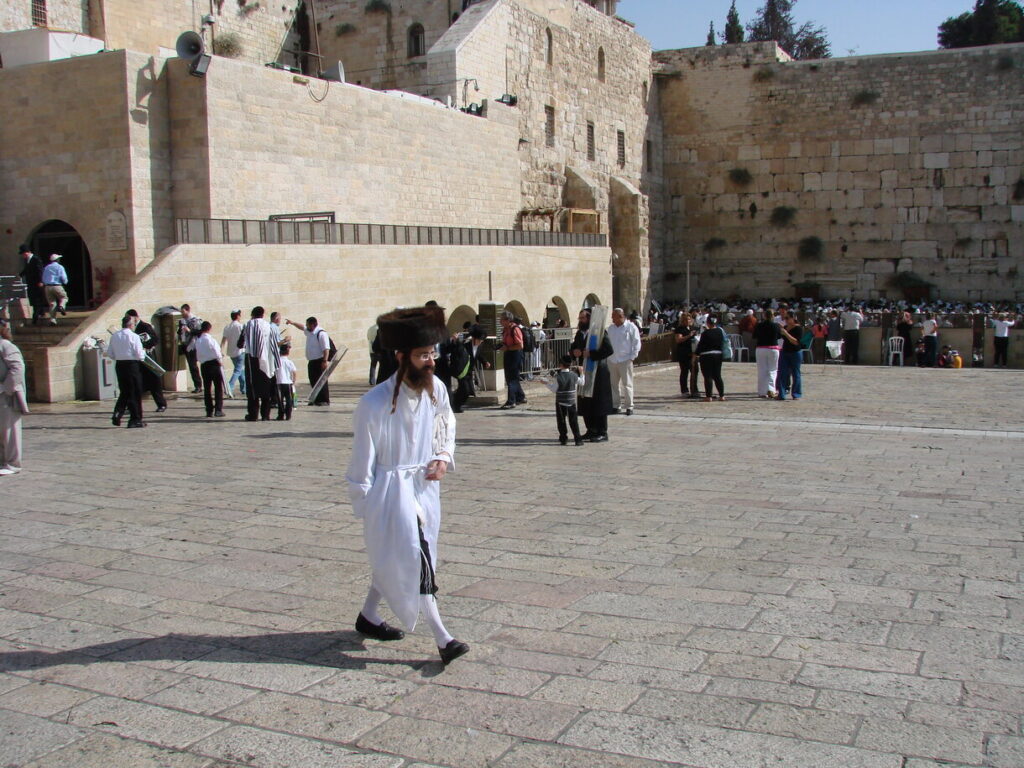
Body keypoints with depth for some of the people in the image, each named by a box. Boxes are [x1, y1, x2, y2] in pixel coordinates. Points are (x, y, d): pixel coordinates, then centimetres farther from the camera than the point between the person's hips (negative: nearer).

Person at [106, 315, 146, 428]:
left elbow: (110, 354, 9)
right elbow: (139, 355, -14)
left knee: (124, 392, 17)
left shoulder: (114, 336, 5)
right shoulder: (134, 336, -12)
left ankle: (117, 415, 2)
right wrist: (143, 352, 7)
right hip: (132, 365, -5)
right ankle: (135, 420, 7)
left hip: (119, 365, 5)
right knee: (135, 393, 4)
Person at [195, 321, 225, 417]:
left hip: (204, 365, 6)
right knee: (219, 387, 0)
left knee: (207, 388, 9)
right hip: (214, 363, -6)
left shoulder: (197, 339, 9)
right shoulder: (208, 338, -10)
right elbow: (215, 350, -11)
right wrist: (219, 360, 4)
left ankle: (209, 411, 9)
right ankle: (218, 409, -5)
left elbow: (198, 355, 9)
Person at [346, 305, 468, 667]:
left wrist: (443, 457, -4)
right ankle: (442, 639, -8)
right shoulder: (375, 403, -20)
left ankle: (368, 616, 38)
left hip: (423, 484, 6)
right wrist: (365, 507, -9)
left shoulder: (436, 389, -4)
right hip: (390, 489, -6)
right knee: (416, 556, -12)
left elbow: (447, 426, 14)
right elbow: (362, 462, -12)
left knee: (392, 556, 18)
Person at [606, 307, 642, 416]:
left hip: (625, 360, -5)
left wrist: (632, 357, -8)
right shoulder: (610, 328, 12)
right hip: (612, 361, 5)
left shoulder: (631, 327, -3)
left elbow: (636, 343, -3)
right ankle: (615, 406, 16)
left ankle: (629, 407, 2)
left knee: (627, 384, -3)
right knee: (614, 384, 8)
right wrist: (607, 356, 7)